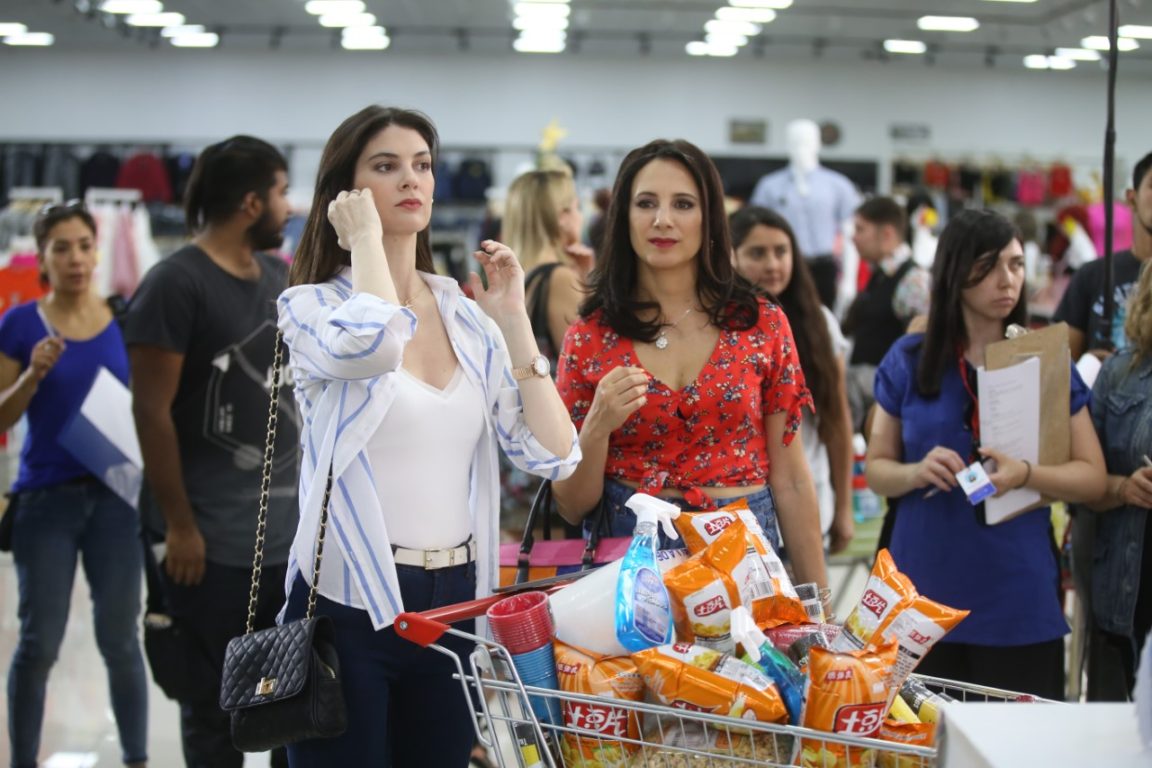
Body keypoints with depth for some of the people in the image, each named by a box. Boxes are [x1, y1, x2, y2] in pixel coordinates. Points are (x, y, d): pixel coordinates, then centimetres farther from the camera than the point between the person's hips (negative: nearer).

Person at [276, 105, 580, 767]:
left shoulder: (467, 316, 9)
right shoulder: (312, 307, -4)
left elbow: (554, 456, 1)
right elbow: (368, 345, -31)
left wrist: (513, 320, -2)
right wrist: (364, 238, -14)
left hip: (456, 597, 5)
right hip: (351, 600, -4)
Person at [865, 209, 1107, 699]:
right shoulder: (908, 360, 4)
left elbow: (1093, 478, 1)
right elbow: (875, 469, 9)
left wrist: (1025, 474, -18)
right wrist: (916, 472, -13)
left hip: (1019, 600, 0)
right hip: (923, 594, 0)